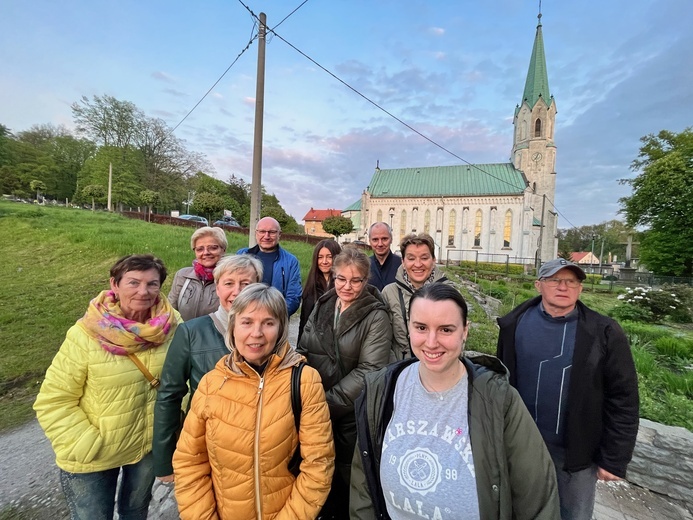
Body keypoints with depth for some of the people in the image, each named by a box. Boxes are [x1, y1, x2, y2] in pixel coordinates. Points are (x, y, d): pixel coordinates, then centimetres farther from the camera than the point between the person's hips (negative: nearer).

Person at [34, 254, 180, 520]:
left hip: (150, 444, 3)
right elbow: (54, 402, -15)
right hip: (92, 457, -2)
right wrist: (88, 446, -18)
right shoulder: (86, 335, -23)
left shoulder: (171, 326, -16)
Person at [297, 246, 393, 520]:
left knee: (346, 474, 15)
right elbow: (303, 349, 7)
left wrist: (330, 401, -19)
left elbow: (368, 370, -18)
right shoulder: (322, 305, 1)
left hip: (353, 412, -4)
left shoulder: (376, 317, -14)